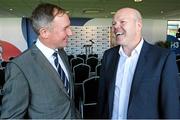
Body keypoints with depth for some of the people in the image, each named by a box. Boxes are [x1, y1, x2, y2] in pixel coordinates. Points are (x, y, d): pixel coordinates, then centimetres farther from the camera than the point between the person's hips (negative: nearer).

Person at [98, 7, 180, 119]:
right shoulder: (109, 55, -4)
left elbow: (171, 104, -14)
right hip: (110, 116, 3)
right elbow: (102, 94, 2)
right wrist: (101, 116, 5)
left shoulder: (164, 57, -17)